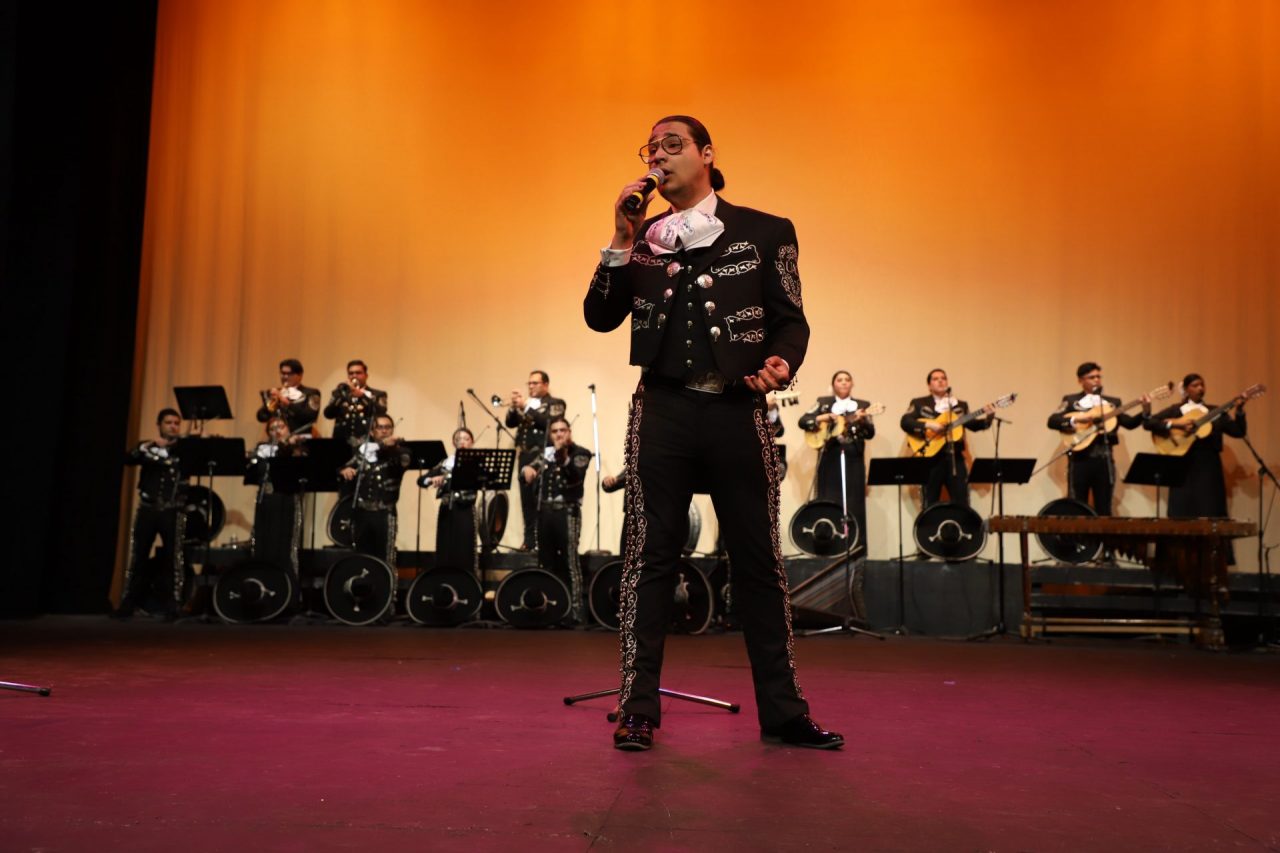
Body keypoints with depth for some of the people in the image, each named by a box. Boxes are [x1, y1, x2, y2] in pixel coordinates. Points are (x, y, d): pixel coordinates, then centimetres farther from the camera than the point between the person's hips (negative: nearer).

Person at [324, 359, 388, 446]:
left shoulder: (377, 395, 11)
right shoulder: (340, 393, 16)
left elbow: (381, 413, -9)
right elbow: (328, 414, 0)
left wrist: (362, 396, -18)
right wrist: (342, 395, -14)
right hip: (342, 442, 2)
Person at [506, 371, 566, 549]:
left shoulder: (555, 403, 3)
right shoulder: (524, 403, 20)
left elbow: (548, 422, -14)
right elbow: (510, 422, 11)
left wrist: (527, 407, -15)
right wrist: (514, 406, -7)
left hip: (543, 457, -5)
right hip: (524, 457, 5)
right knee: (527, 499, 3)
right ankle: (529, 540, 7)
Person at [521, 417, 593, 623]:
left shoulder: (580, 453, 1)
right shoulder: (547, 453, 16)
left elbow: (576, 476, -17)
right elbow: (525, 475, 11)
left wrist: (564, 457, -31)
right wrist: (527, 469, -13)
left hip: (567, 512, -6)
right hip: (545, 511, 6)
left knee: (569, 561, -11)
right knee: (546, 562, 9)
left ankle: (575, 611, -12)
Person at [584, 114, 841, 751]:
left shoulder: (767, 233, 8)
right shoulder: (642, 239, 13)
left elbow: (791, 320, 5)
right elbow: (600, 317, 4)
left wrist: (781, 363, -16)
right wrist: (622, 242, -6)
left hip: (737, 412, -1)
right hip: (662, 412, 1)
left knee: (760, 562, 4)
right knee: (650, 560, 2)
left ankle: (783, 711, 15)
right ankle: (638, 710, 11)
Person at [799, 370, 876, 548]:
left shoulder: (862, 405, 9)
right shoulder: (823, 402, 9)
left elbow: (870, 433, 1)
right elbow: (803, 421, 1)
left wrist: (863, 421, -18)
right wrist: (821, 418, -15)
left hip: (853, 459, 0)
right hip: (829, 458, 0)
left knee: (854, 503, -1)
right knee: (828, 502, 0)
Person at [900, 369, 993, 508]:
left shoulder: (961, 405, 16)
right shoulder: (919, 403, 6)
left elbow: (973, 425, 9)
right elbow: (905, 422, -7)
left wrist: (987, 416, -10)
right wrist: (927, 425, -20)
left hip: (955, 458, 3)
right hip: (931, 458, -3)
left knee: (962, 503, 1)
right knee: (931, 505, 2)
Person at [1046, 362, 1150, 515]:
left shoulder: (1113, 402, 15)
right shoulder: (1070, 400, 6)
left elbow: (1129, 423, 5)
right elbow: (1052, 421, -6)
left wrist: (1145, 412, -11)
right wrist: (1075, 420, -20)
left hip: (1104, 460, 3)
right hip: (1080, 459, -3)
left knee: (1104, 509, 5)